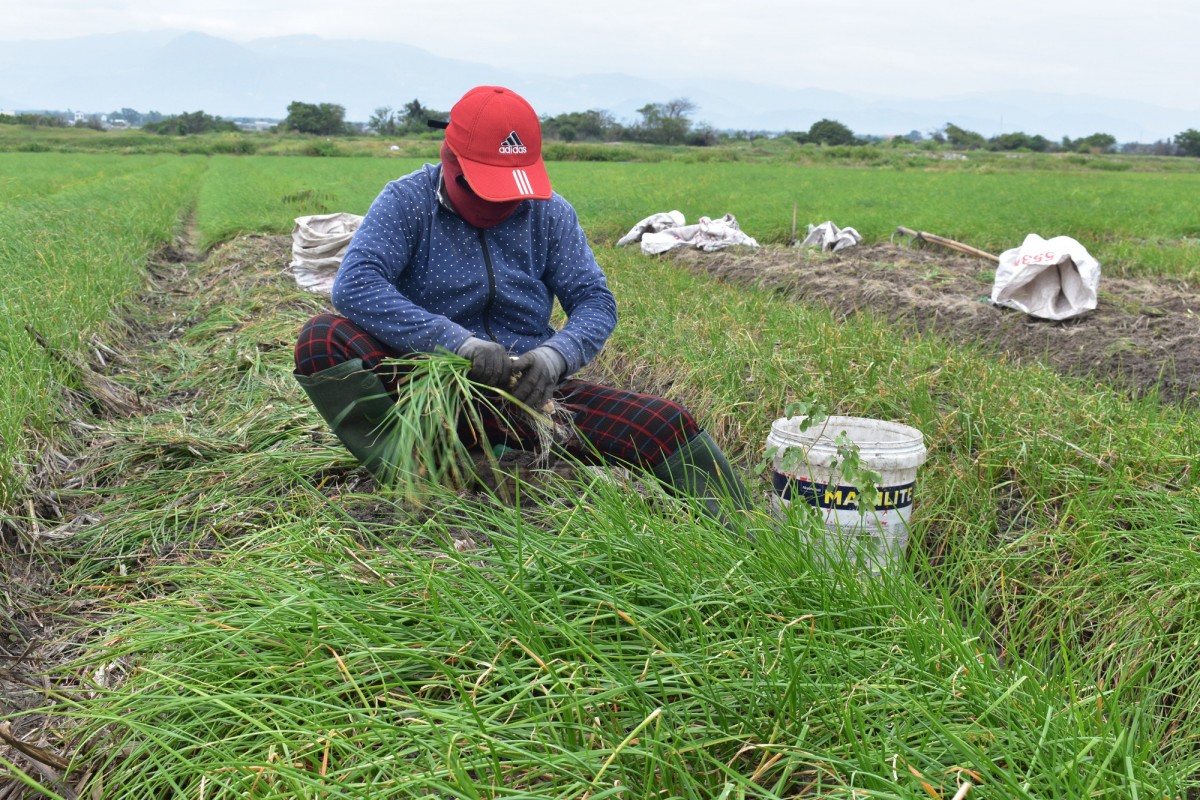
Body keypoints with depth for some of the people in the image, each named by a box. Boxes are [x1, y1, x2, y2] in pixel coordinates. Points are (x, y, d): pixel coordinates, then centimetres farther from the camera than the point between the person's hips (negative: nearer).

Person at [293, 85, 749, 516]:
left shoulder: (549, 212, 5)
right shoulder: (408, 201, -4)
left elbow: (595, 301, 2)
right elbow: (354, 285, -19)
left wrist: (554, 355, -22)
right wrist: (459, 342, -30)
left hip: (525, 390, 2)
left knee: (665, 425, -17)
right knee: (322, 340, -28)